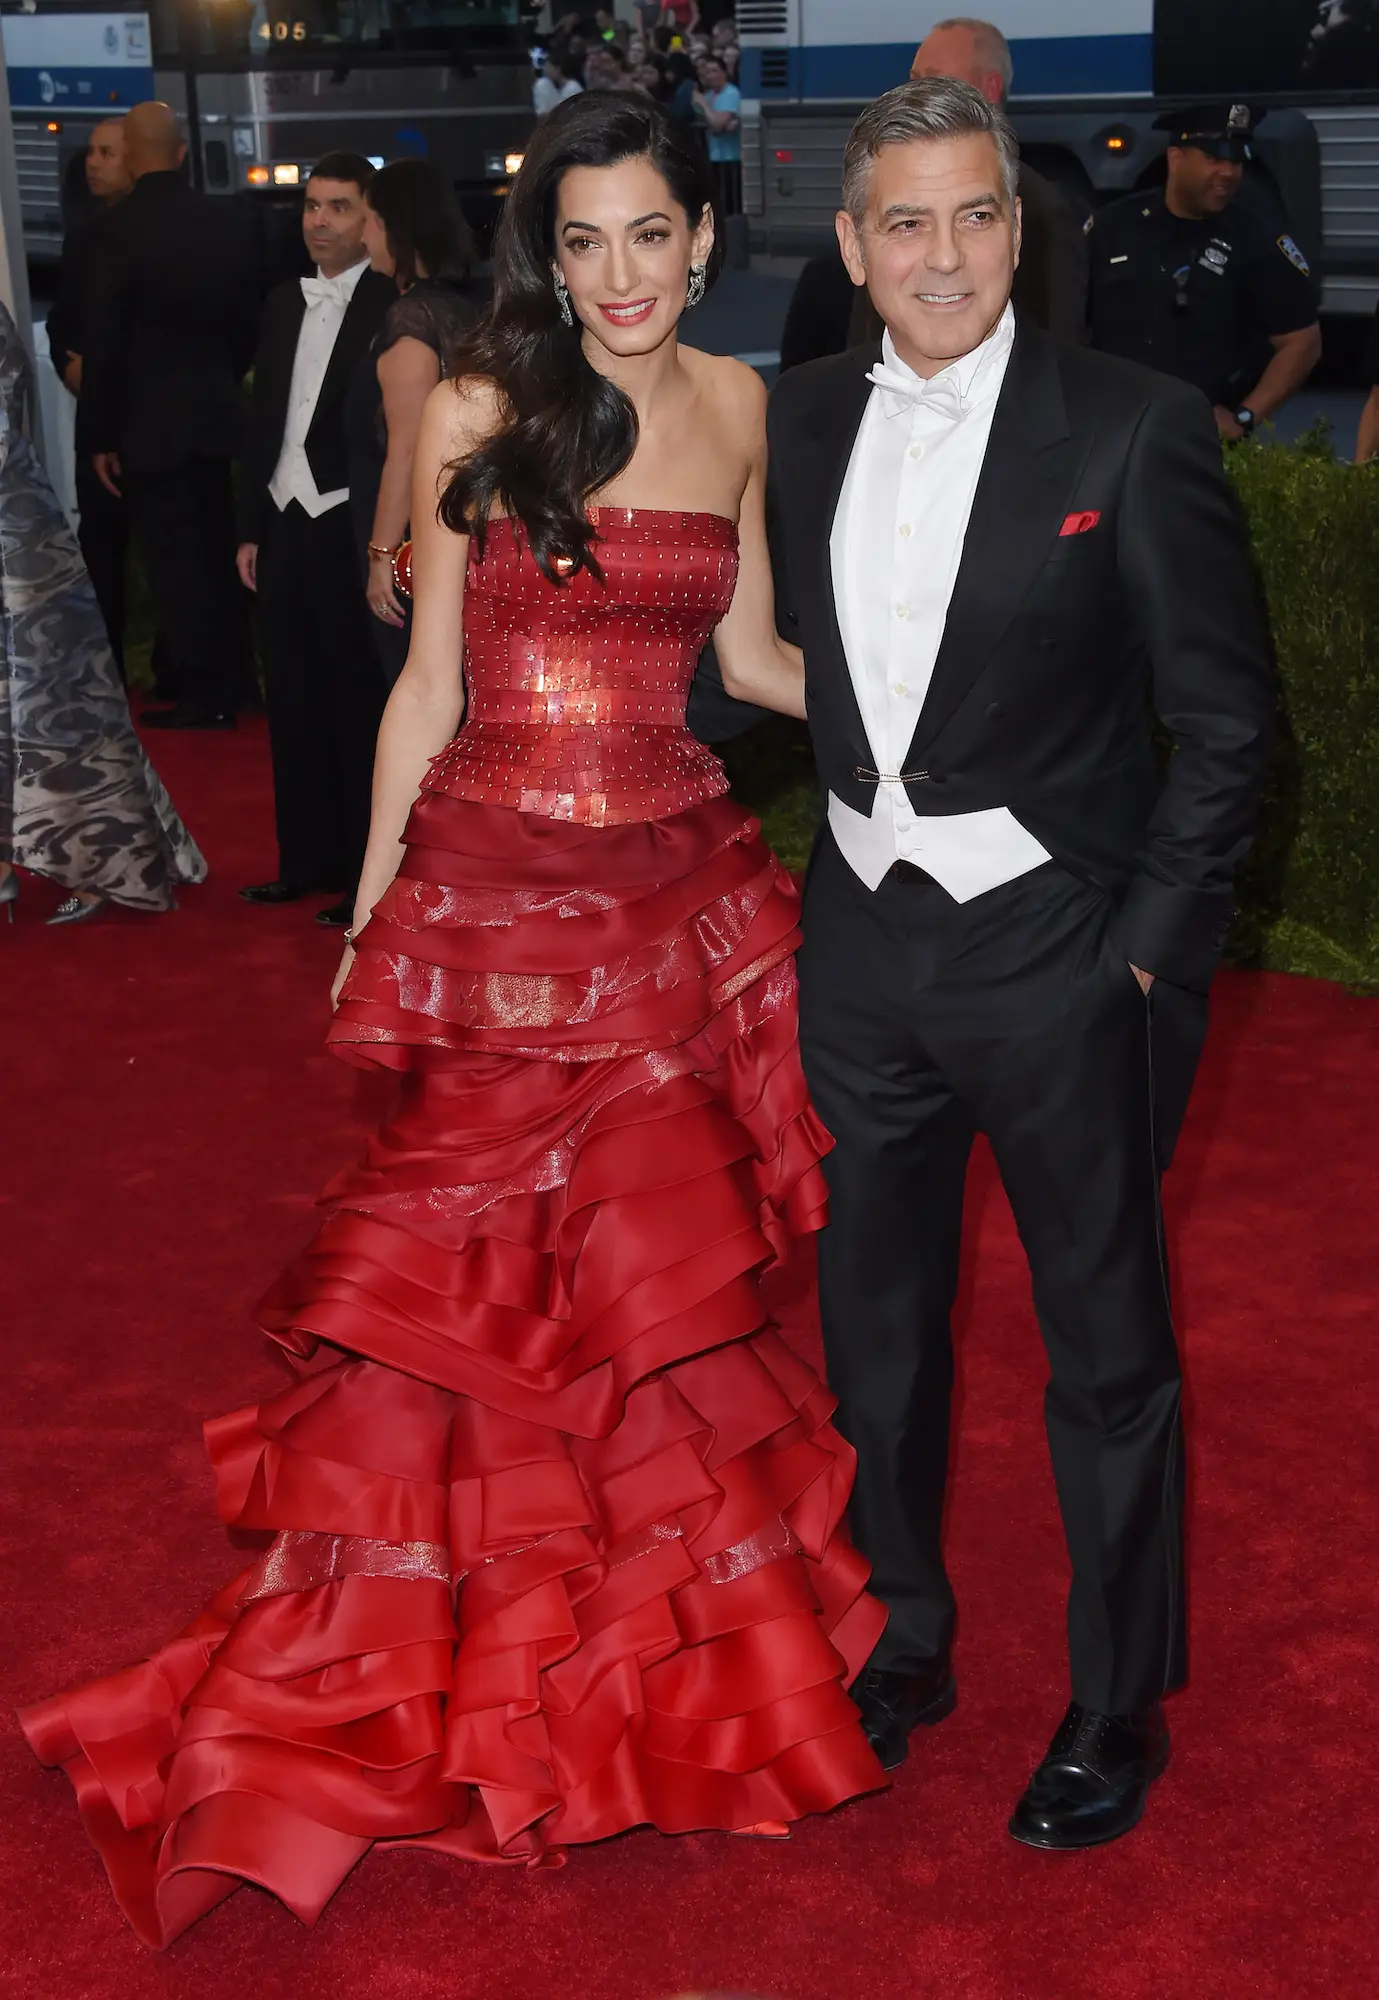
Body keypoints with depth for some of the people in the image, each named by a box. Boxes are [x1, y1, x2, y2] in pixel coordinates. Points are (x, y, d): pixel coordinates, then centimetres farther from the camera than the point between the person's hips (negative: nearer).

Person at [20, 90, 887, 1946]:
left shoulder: (737, 404, 6)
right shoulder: (476, 415, -5)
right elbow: (431, 680, -1)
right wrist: (371, 911, 1)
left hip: (677, 888, 3)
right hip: (494, 887, -3)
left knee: (664, 1268, 12)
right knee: (470, 1270, 3)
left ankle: (671, 1650, 33)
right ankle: (430, 1662, 23)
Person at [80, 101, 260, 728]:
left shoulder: (120, 227, -14)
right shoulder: (228, 219, 0)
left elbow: (104, 340, -12)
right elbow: (249, 315, 7)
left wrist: (100, 435, -5)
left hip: (150, 420, -5)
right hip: (216, 411, 5)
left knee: (173, 559, 2)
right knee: (218, 551, 17)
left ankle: (201, 695, 4)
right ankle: (232, 682, 25)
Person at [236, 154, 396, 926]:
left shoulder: (393, 305, -9)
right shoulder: (283, 303, 13)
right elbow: (263, 421, 16)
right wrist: (252, 529, 13)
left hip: (353, 532, -7)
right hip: (287, 525, 7)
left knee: (361, 705, 1)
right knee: (295, 702, 12)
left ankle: (369, 868, 10)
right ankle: (309, 859, 22)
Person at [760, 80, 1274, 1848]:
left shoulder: (1134, 430, -12)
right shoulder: (803, 419, 3)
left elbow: (1228, 717, -9)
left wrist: (1152, 950, -13)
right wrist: (845, 849, 7)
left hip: (1058, 954, -5)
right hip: (862, 946, 5)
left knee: (1105, 1351, 9)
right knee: (874, 1327, 18)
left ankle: (1116, 1714, 28)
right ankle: (903, 1644, 40)